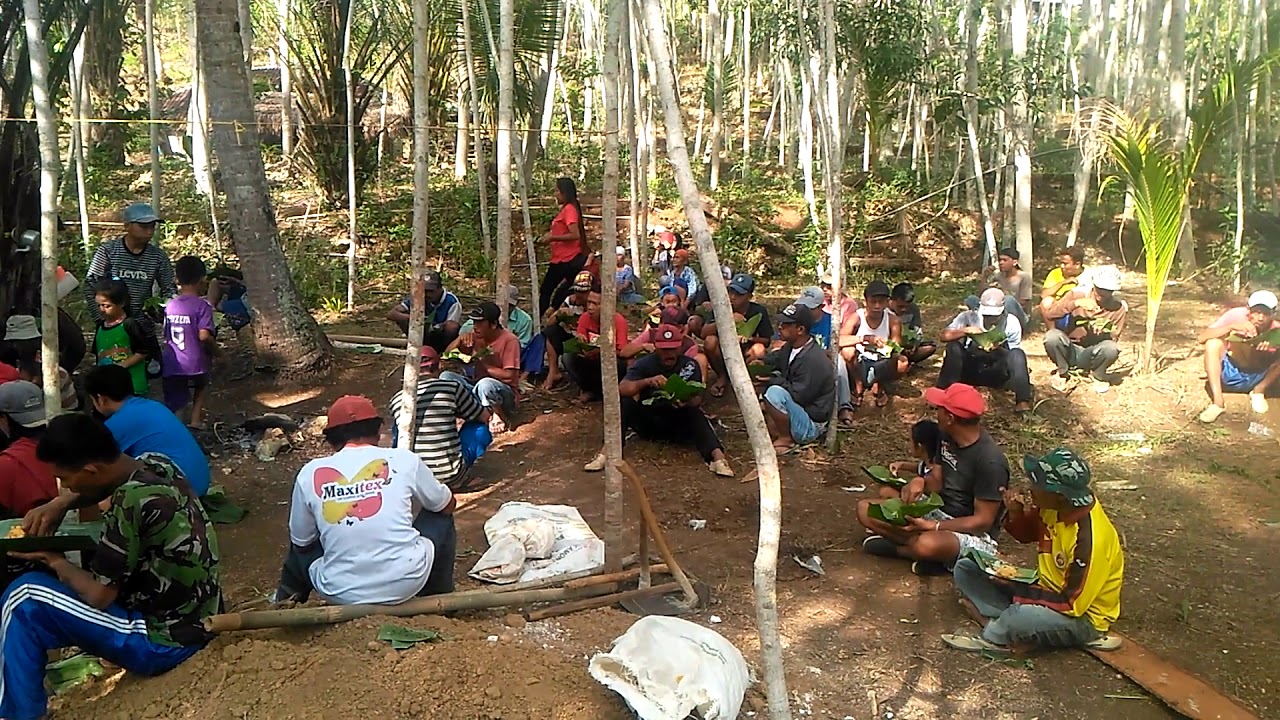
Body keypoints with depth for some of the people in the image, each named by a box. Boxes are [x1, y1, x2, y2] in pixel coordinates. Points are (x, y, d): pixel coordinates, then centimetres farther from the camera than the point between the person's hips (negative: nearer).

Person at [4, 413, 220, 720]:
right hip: (200, 620, 9)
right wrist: (59, 505, 5)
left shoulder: (130, 503, -26)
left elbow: (99, 596, -18)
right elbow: (100, 484, 22)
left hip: (164, 641, -9)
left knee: (24, 598, -7)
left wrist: (55, 560, -1)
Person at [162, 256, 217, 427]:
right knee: (202, 384, 28)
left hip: (170, 366, 3)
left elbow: (166, 336, 15)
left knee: (173, 407, 8)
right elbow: (204, 335, -20)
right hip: (194, 364, -3)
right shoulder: (202, 306, -10)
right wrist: (214, 346, -1)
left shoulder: (170, 305, 9)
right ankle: (196, 419, 18)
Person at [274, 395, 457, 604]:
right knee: (440, 518, 25)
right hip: (404, 585, -2)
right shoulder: (403, 460, -2)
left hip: (341, 594, 2)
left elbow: (300, 541, 11)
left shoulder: (310, 473, -1)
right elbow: (448, 505, 14)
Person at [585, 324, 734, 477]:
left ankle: (718, 457, -49)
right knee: (625, 403, -26)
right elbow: (622, 389, -23)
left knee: (694, 413, -32)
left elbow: (697, 399, -12)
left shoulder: (690, 365, -6)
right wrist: (647, 381, -41)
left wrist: (687, 401, -37)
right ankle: (606, 453, -33)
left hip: (678, 424, 0)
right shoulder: (645, 364, -9)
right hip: (647, 421, 0)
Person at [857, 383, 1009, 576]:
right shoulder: (947, 436, -2)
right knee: (866, 510, -6)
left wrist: (932, 526, -27)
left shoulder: (990, 461, -25)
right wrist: (921, 482, -20)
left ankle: (898, 544, -10)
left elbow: (983, 521, -21)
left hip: (973, 533, -8)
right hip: (938, 510, 8)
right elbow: (936, 482, 4)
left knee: (927, 545, -41)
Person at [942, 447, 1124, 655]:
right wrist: (1016, 514, -12)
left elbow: (1072, 605, -27)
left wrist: (1018, 592, -23)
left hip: (1081, 616, -8)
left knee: (1020, 617, -40)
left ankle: (992, 638, -8)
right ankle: (1007, 625, -17)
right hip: (1049, 589, 8)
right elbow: (1027, 534, 11)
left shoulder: (1090, 539, -32)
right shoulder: (1053, 506, -9)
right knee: (966, 569, 0)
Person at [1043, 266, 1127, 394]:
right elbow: (1049, 313, -21)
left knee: (1111, 348, -34)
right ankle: (1062, 372, -2)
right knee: (1052, 336, -33)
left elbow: (1114, 338, -5)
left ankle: (1098, 376, 2)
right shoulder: (1077, 295, -10)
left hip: (1092, 354, 0)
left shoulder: (1118, 307, -7)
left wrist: (1101, 334, -27)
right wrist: (1076, 303, -32)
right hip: (1069, 350, 0)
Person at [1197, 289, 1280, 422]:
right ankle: (1218, 402, -30)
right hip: (1229, 374, 0)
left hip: (1258, 379, 0)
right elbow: (1202, 337, -25)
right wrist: (1231, 327, -39)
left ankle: (1258, 392, -3)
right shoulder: (1236, 315, -18)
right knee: (1213, 343, -28)